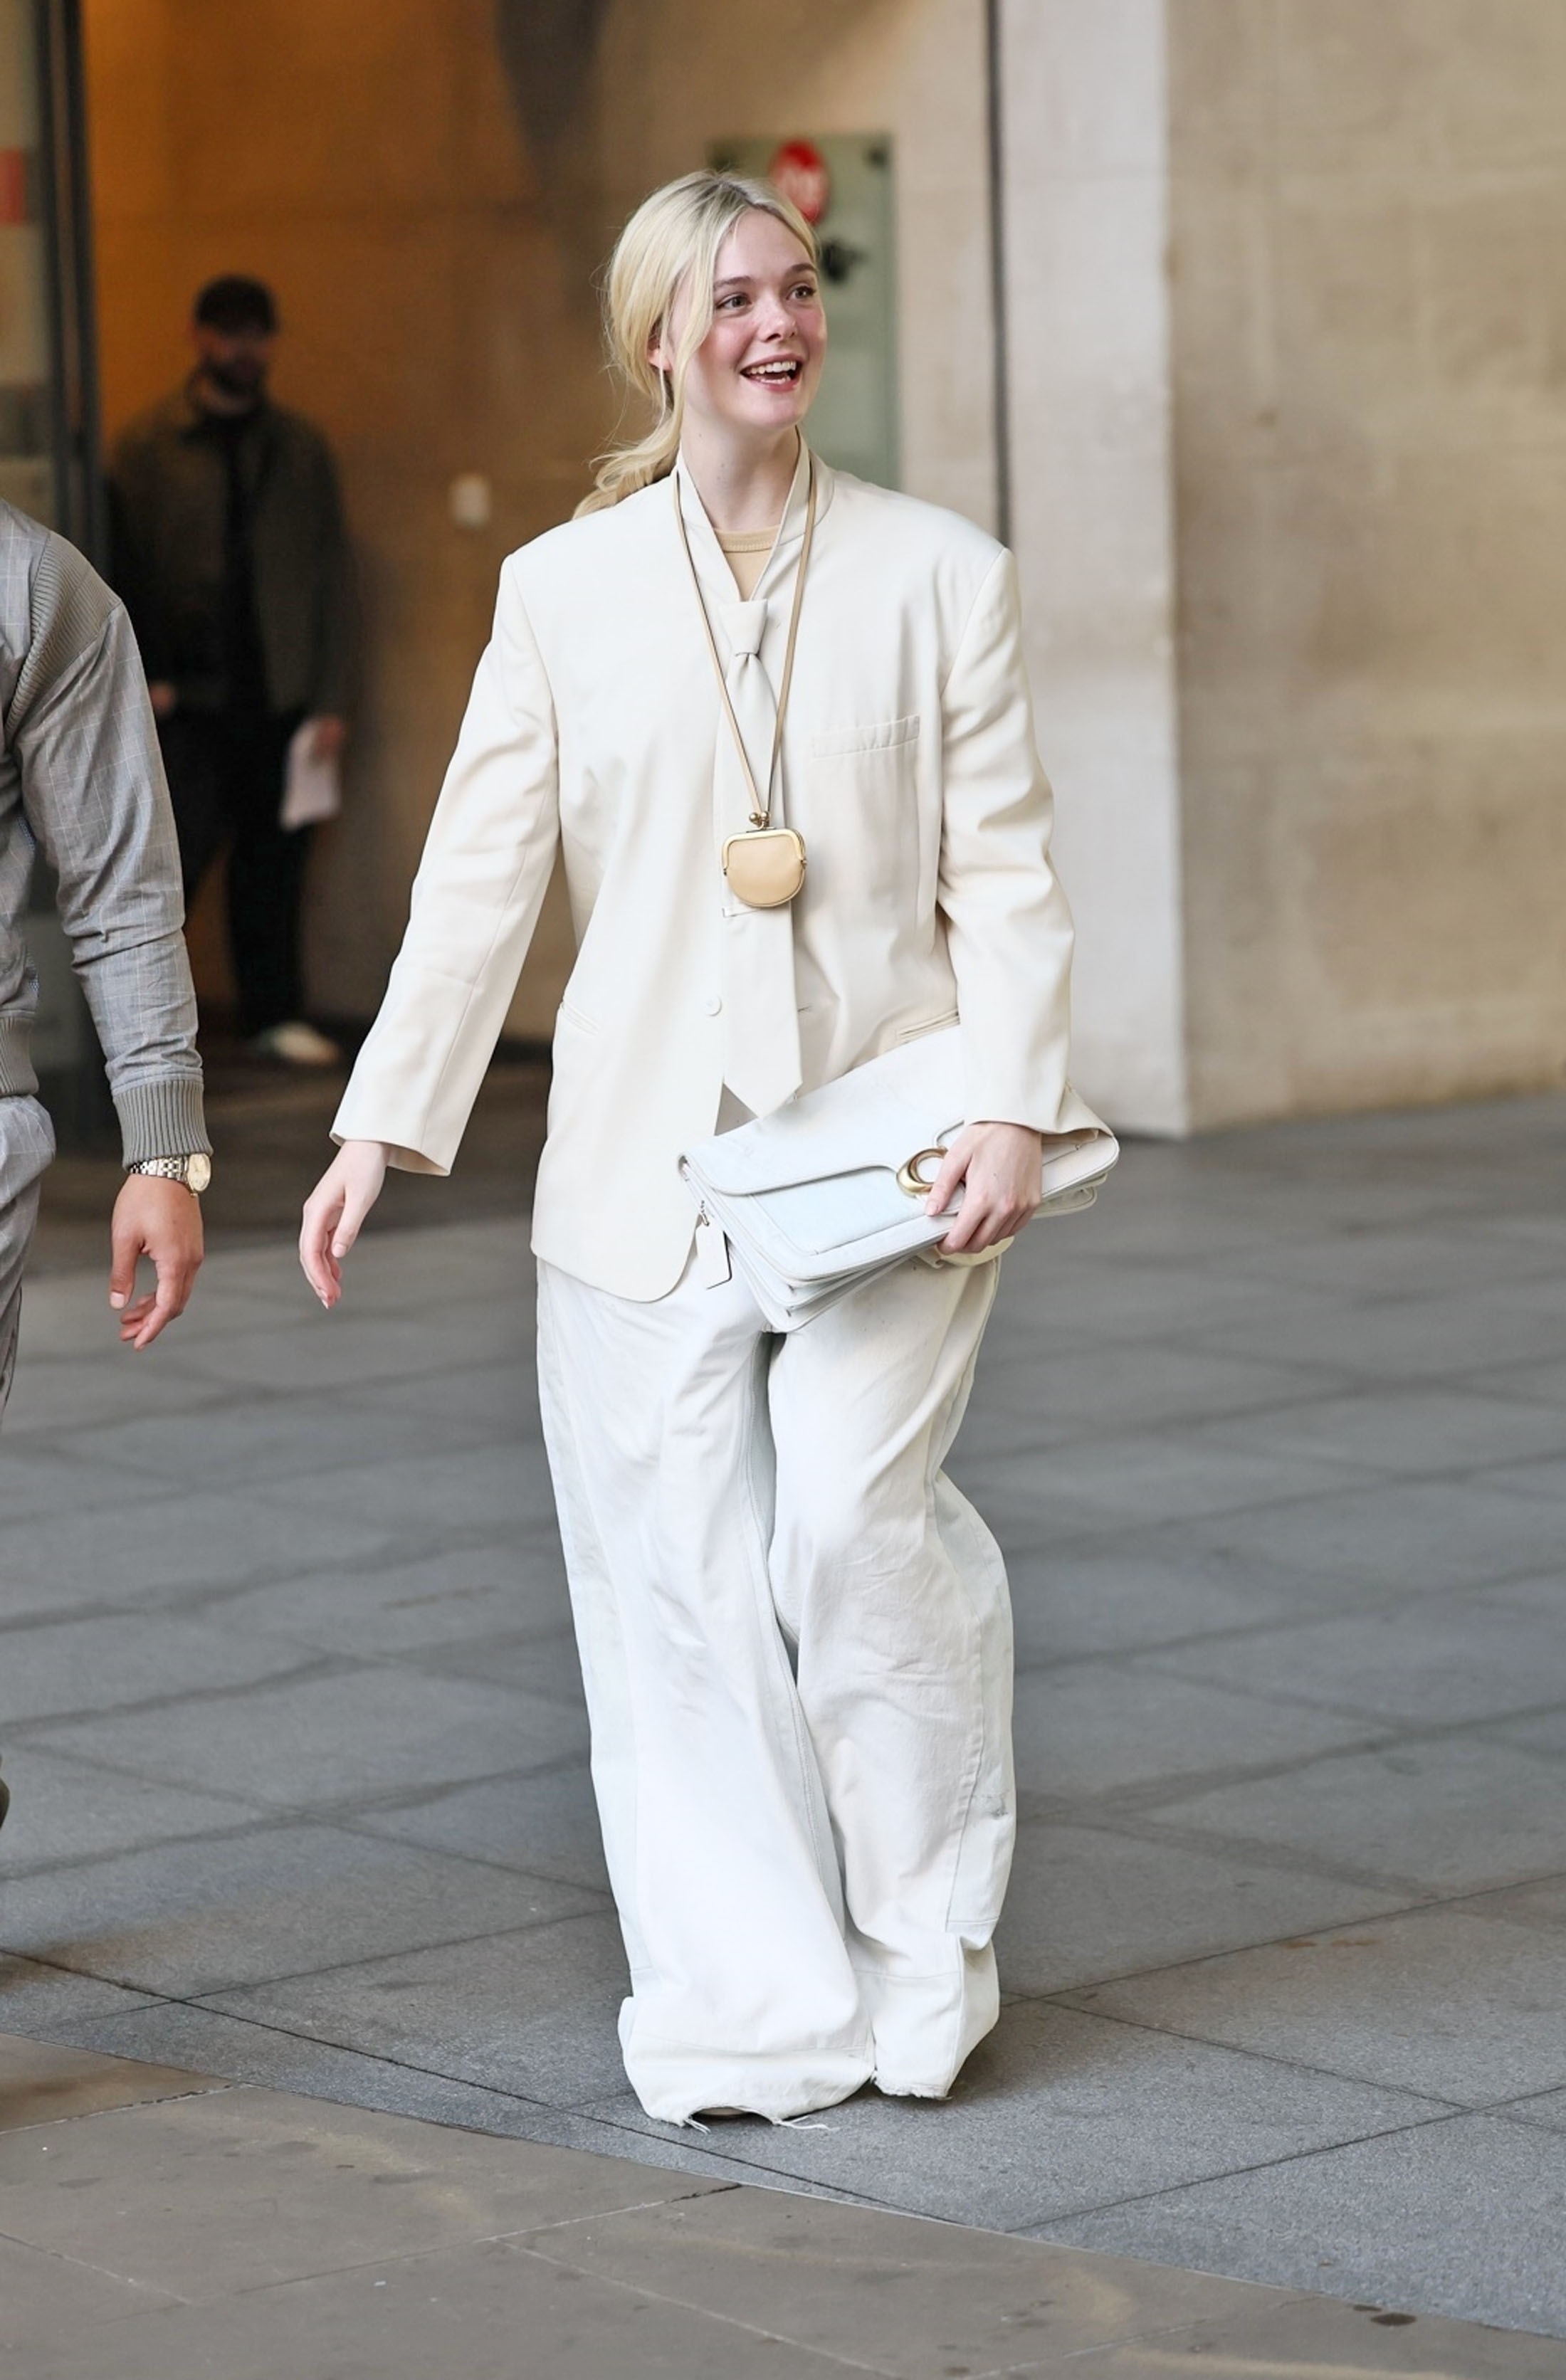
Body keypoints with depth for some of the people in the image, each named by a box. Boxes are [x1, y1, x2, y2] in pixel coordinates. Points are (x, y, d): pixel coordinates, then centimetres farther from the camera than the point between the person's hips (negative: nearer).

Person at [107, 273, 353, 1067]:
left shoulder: (301, 446, 11)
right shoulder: (147, 445, 2)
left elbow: (331, 575, 10)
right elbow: (124, 569, -2)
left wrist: (332, 699, 4)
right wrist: (143, 676, -10)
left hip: (280, 692, 3)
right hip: (188, 695, -3)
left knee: (273, 860, 7)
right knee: (182, 845, -10)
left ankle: (274, 1014, 17)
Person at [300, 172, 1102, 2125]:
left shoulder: (942, 575, 5)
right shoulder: (563, 590, 7)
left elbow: (1004, 875, 3)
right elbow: (478, 876, 6)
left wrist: (1009, 1108, -9)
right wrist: (386, 1121, 0)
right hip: (641, 1169, 2)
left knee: (855, 1519, -15)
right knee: (680, 1587, -1)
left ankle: (926, 1953, 7)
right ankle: (752, 2015, 9)